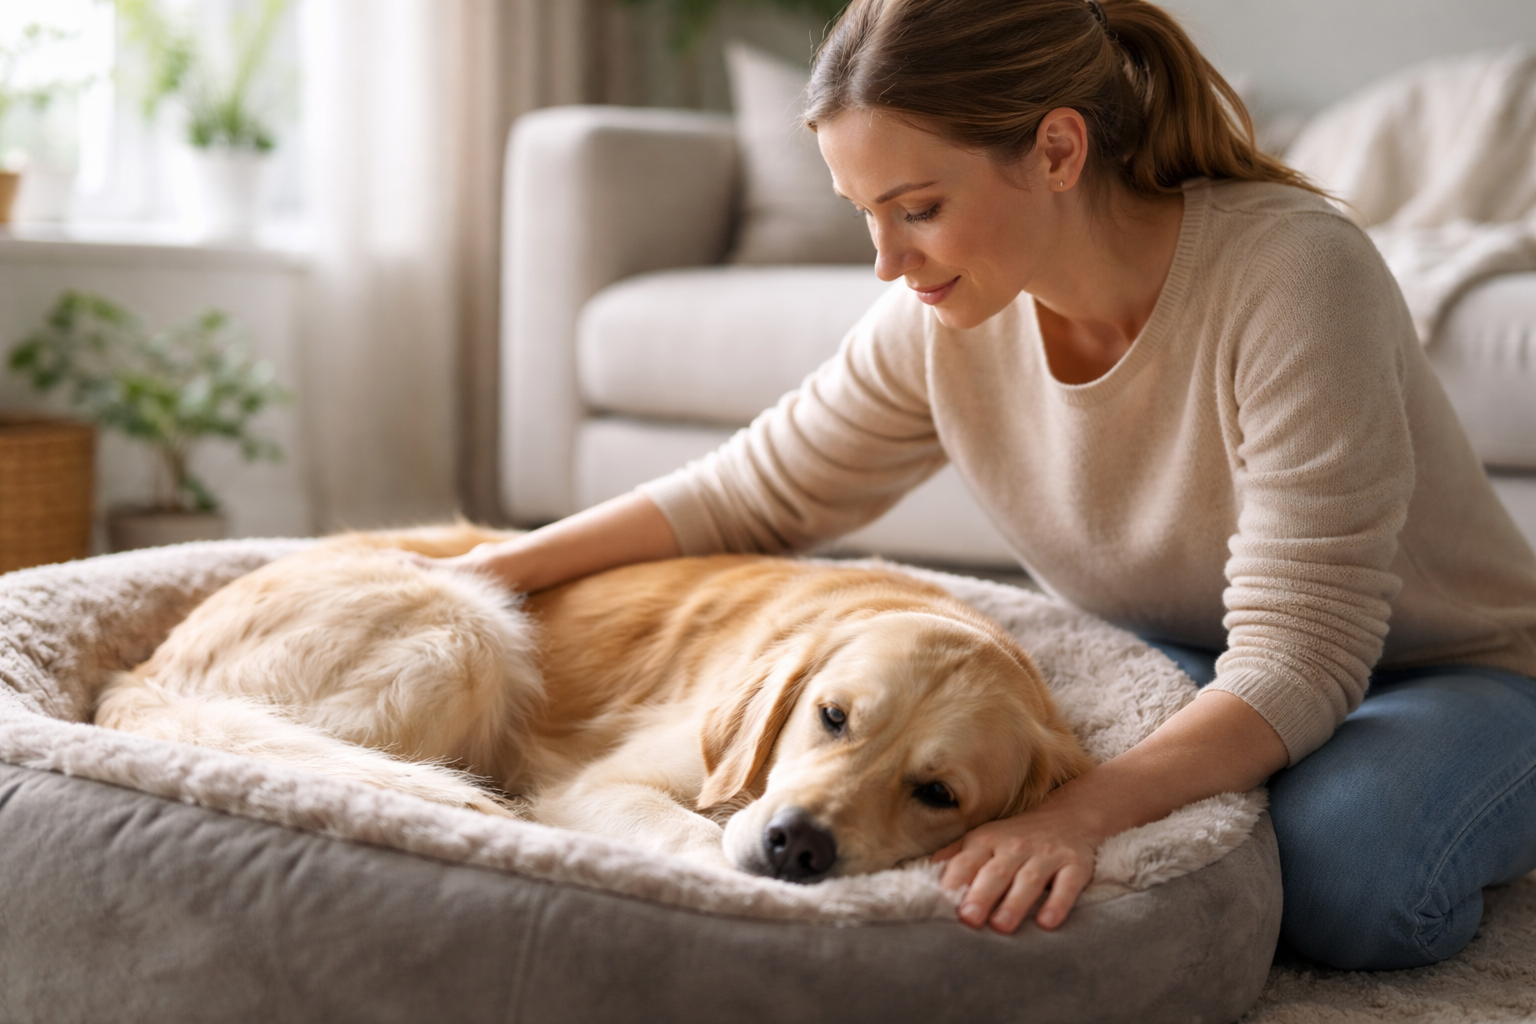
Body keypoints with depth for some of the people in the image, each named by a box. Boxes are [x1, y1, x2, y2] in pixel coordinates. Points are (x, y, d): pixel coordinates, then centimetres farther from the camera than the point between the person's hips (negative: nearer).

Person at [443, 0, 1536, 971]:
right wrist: (497, 569, -6)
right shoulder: (945, 319, -14)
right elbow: (752, 493, 0)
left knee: (1335, 869, -35)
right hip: (1182, 667, 4)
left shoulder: (1291, 271, -31)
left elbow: (1295, 658, -34)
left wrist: (1079, 809, -49)